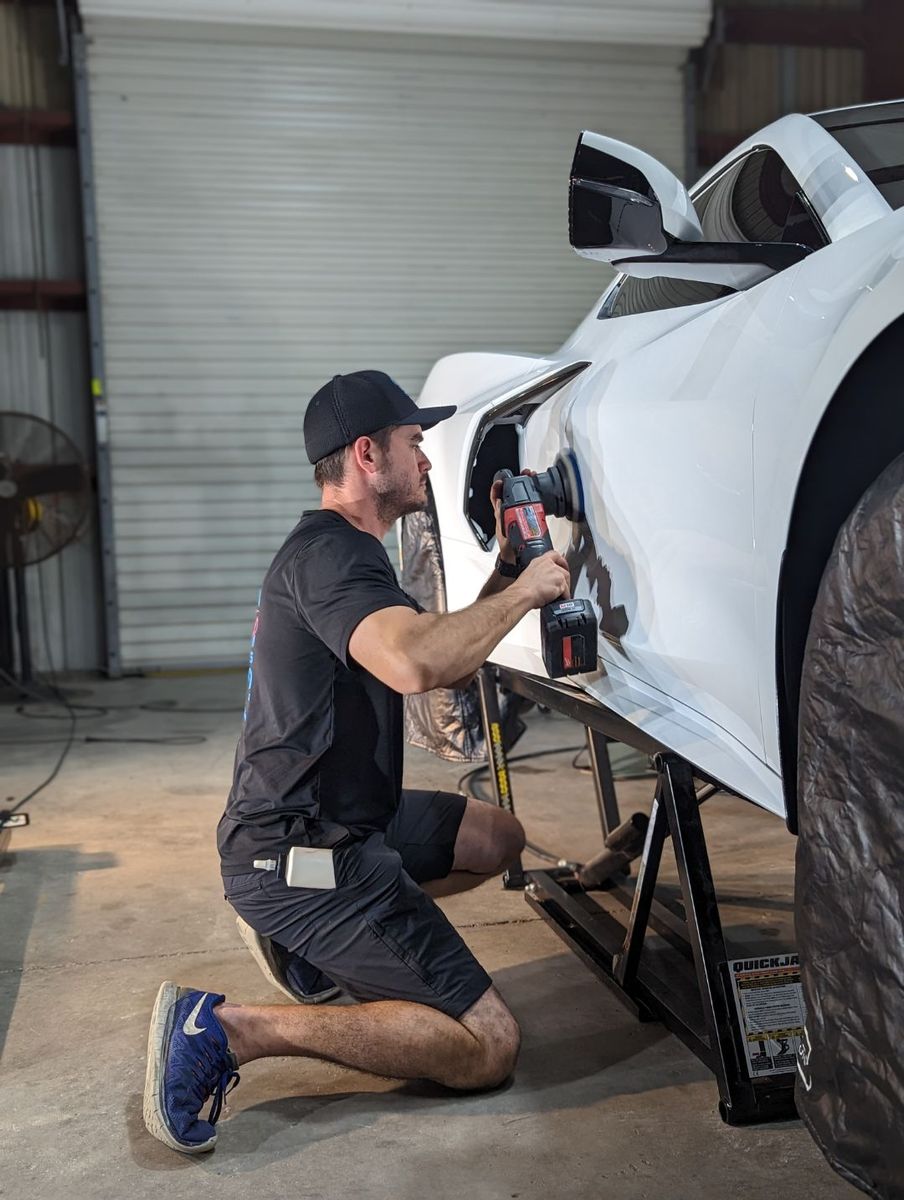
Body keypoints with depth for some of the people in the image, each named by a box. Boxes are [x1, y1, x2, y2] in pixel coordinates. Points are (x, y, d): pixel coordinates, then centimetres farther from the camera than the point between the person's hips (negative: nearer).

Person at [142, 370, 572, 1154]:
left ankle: (301, 938, 17)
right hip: (296, 849, -10)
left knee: (499, 839, 25)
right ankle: (230, 1030, -11)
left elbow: (447, 664, 21)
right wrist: (524, 592, -22)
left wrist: (505, 574, 10)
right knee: (489, 1046, -10)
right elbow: (415, 662, -39)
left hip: (342, 816, 10)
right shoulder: (329, 552, -18)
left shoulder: (339, 548, 16)